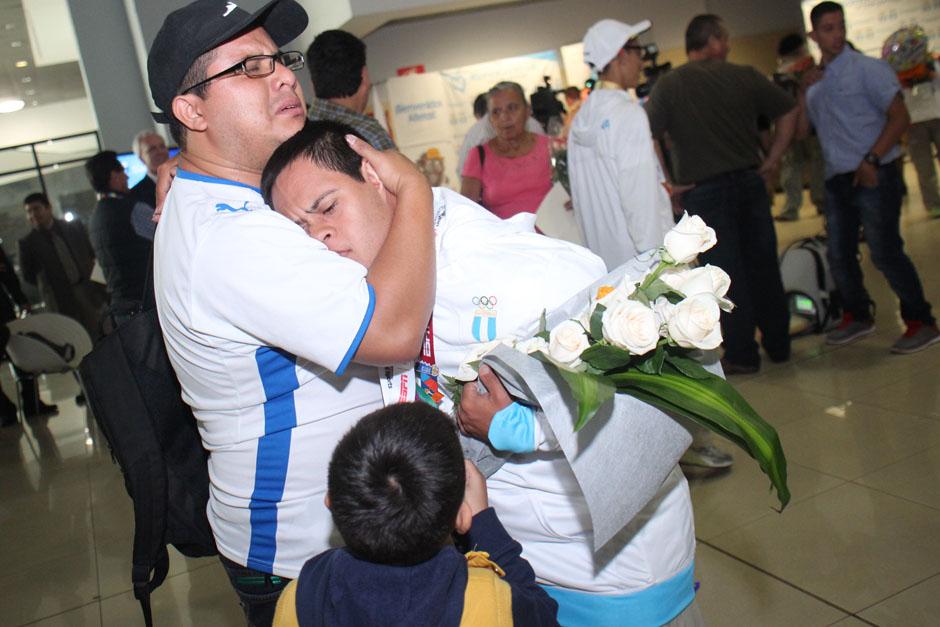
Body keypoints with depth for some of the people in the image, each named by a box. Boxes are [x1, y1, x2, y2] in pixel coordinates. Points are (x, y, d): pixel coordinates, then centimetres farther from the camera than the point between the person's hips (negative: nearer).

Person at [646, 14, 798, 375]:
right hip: (750, 181, 3)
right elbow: (789, 111, 7)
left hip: (705, 192, -3)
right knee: (763, 265, 13)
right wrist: (772, 160, 11)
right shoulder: (744, 77, 3)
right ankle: (778, 344, 24)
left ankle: (741, 355, 11)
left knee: (727, 273, 4)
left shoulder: (669, 85, -5)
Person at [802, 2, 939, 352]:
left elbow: (900, 118, -8)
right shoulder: (815, 81, 14)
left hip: (873, 176, -6)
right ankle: (857, 317, 28)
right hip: (836, 180, 6)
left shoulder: (867, 69, -3)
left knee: (885, 252, -9)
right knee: (839, 255, 10)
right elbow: (800, 129, 9)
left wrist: (871, 160, -18)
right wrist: (805, 91, -2)